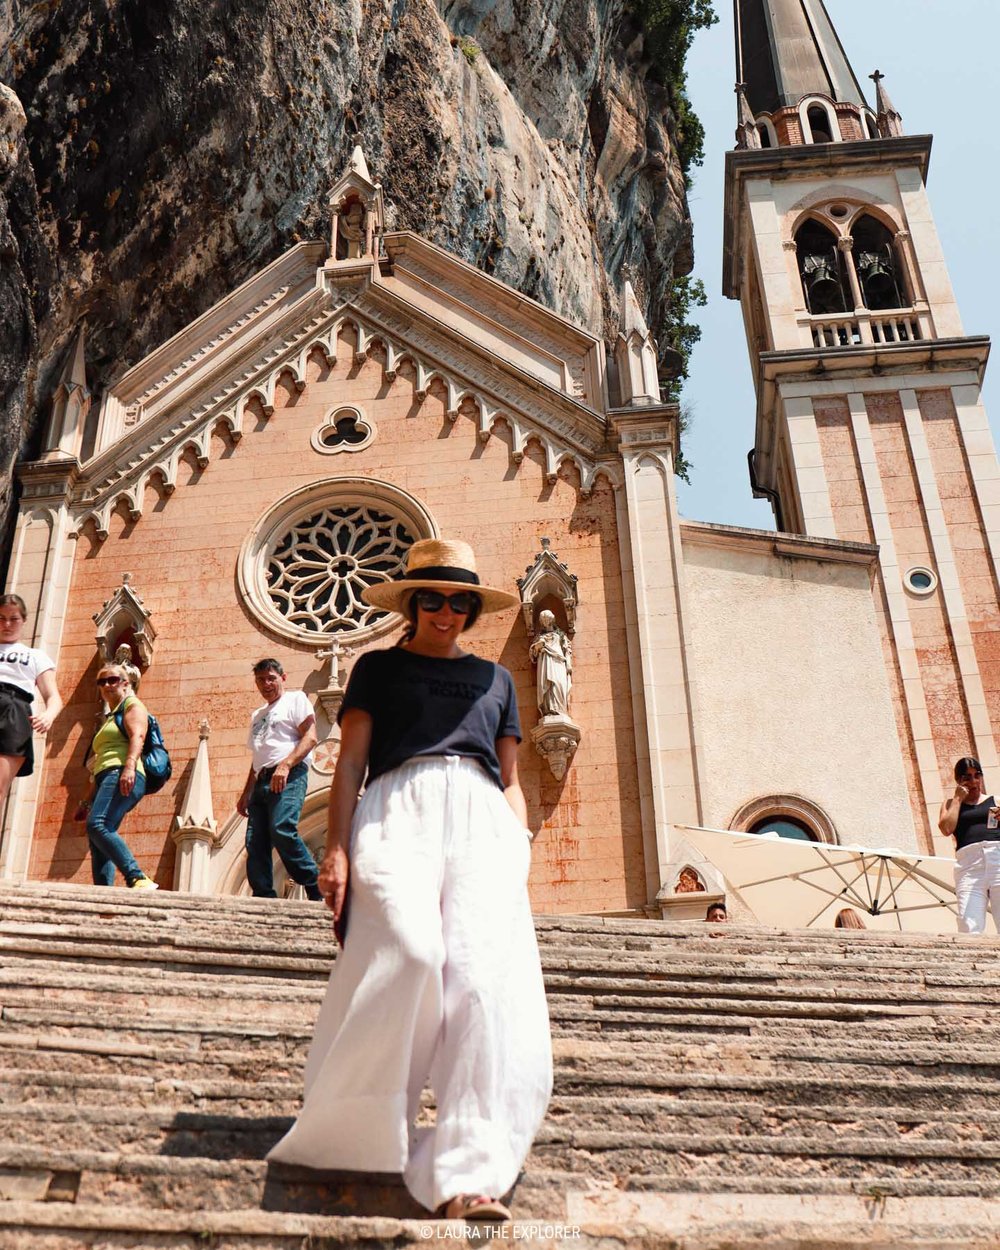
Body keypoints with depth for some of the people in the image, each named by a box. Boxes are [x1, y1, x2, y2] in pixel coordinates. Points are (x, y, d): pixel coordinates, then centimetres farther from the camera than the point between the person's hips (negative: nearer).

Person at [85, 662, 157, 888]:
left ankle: (139, 879, -41)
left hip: (122, 775, -10)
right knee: (97, 843, -3)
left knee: (97, 825, -30)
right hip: (105, 778, 10)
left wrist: (129, 766, -29)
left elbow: (137, 736, -11)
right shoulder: (108, 717, 34)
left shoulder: (132, 705, 8)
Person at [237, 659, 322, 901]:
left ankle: (317, 891, -19)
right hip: (262, 781, 8)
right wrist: (246, 793, 23)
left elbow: (310, 737, -5)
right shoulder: (257, 715, 30)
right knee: (255, 843, -5)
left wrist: (285, 765, -18)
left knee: (282, 831, -26)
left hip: (288, 777, -8)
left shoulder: (295, 699, 8)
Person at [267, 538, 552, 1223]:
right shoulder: (378, 667, 22)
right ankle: (360, 1137, -13)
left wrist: (522, 854, 8)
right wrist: (337, 848, -2)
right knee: (410, 952, -28)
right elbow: (351, 763, 12)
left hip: (483, 819, 3)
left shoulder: (496, 679, 29)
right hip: (399, 808, -2)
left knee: (487, 974, -19)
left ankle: (467, 1175, -23)